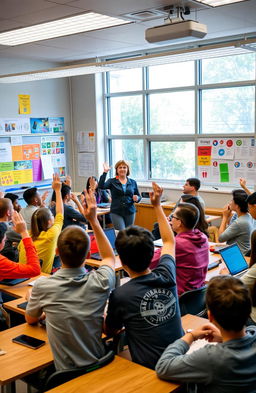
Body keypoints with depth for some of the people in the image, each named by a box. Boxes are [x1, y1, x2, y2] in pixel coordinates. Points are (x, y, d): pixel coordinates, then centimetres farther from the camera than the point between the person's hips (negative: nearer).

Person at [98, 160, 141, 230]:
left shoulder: (133, 182, 8)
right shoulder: (112, 181, 1)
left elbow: (139, 197, 13)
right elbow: (101, 186, -16)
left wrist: (137, 198, -10)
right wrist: (105, 172, -20)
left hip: (130, 212, 3)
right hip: (116, 213, -3)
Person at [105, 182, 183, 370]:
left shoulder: (120, 295, -22)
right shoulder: (166, 277, -9)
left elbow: (110, 330, 0)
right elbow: (169, 241, 13)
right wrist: (157, 205, 20)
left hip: (150, 368, -5)